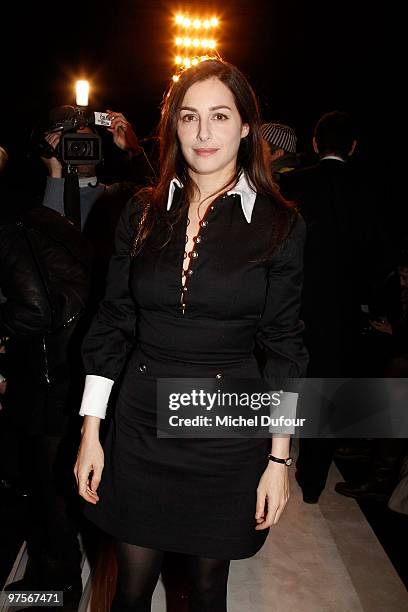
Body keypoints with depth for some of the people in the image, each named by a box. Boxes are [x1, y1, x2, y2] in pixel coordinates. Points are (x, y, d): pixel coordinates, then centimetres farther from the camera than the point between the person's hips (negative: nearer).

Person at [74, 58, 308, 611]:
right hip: (142, 424, 2)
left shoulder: (281, 225, -5)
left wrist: (279, 459, -3)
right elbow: (112, 323, 3)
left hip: (231, 430, -1)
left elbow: (284, 346, -3)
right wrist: (91, 432, 1)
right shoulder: (143, 212, 0)